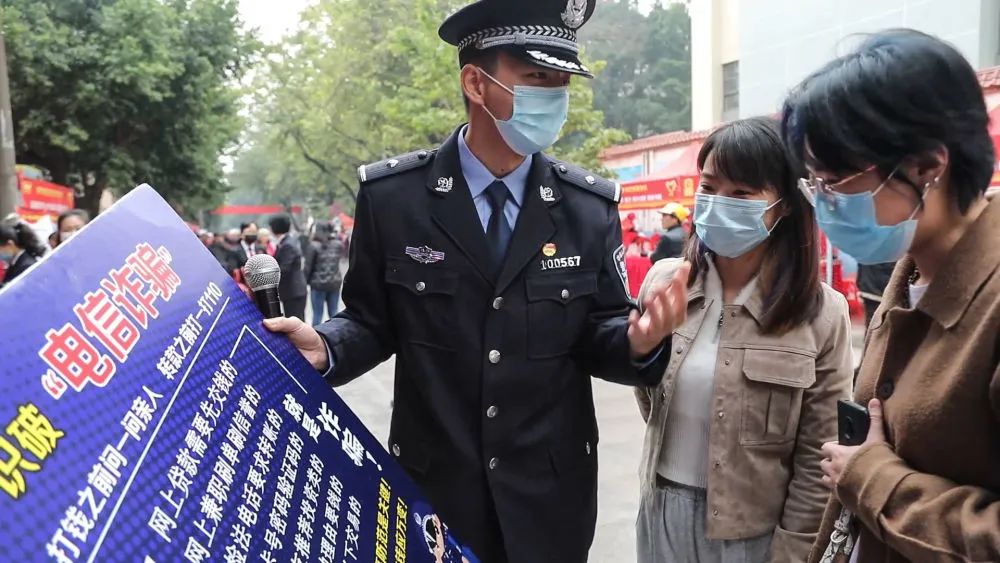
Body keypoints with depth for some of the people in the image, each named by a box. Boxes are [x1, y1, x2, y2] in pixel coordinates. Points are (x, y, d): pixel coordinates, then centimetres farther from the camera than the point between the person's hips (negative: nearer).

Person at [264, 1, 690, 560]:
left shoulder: (591, 208, -5)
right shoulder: (391, 196, -9)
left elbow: (599, 333, -2)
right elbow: (372, 320, -2)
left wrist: (637, 341, -23)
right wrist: (326, 349, -21)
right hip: (432, 484, -1)